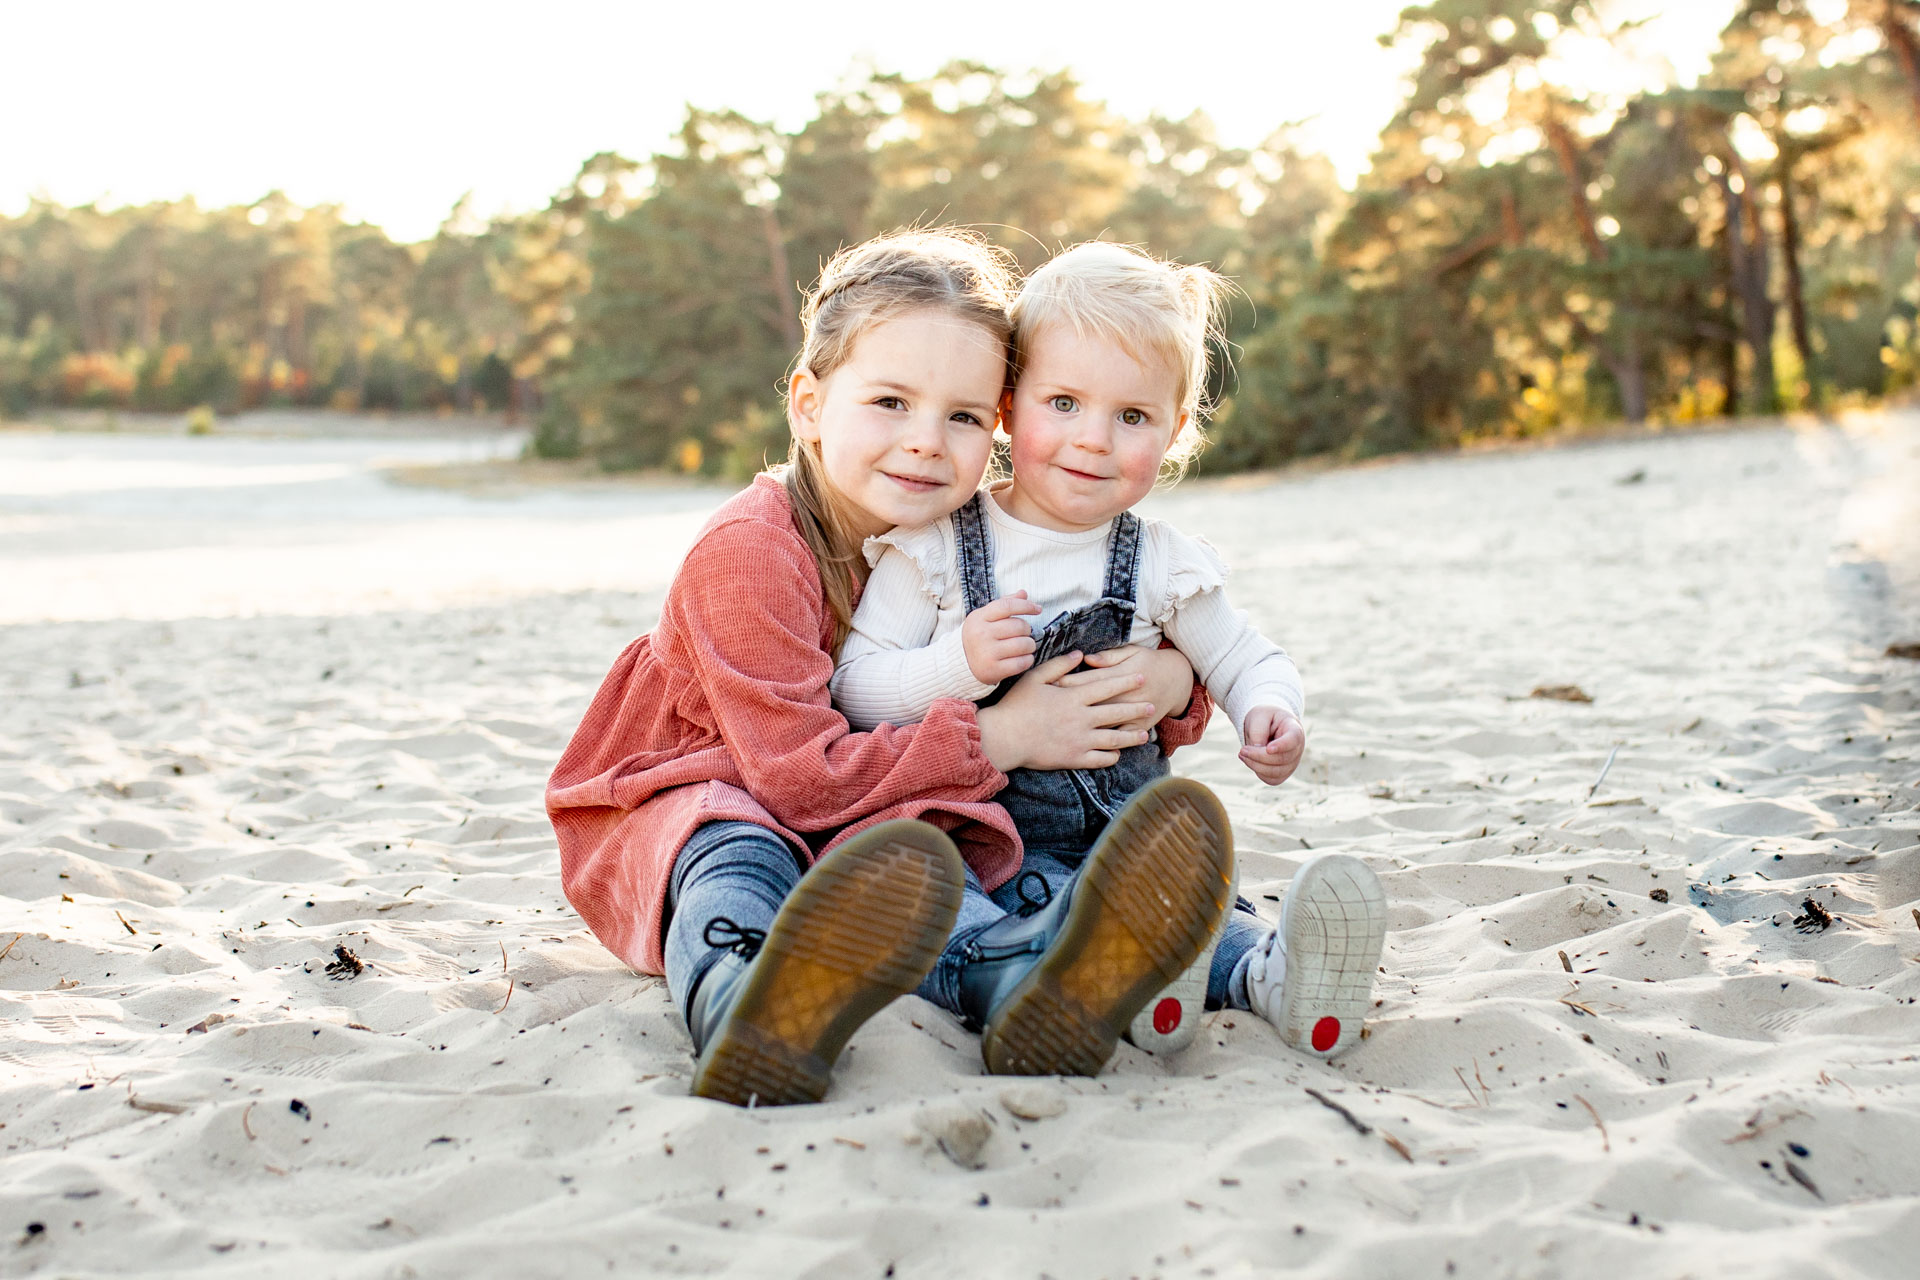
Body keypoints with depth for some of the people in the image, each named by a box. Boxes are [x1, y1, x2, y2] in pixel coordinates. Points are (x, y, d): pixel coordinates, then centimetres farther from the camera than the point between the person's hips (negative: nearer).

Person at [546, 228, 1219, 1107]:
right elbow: (802, 776, -25)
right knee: (736, 851, -39)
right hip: (682, 800, -4)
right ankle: (741, 1009, -72)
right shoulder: (749, 553, -22)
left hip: (858, 819, 5)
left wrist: (1168, 680, -15)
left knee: (927, 855, -30)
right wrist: (998, 738, -23)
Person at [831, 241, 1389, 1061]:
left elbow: (1250, 662, 16)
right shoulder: (936, 547, -1)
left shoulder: (1164, 565, 6)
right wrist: (959, 666, -21)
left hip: (1114, 838, 3)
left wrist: (1270, 714, -8)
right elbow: (854, 689, -3)